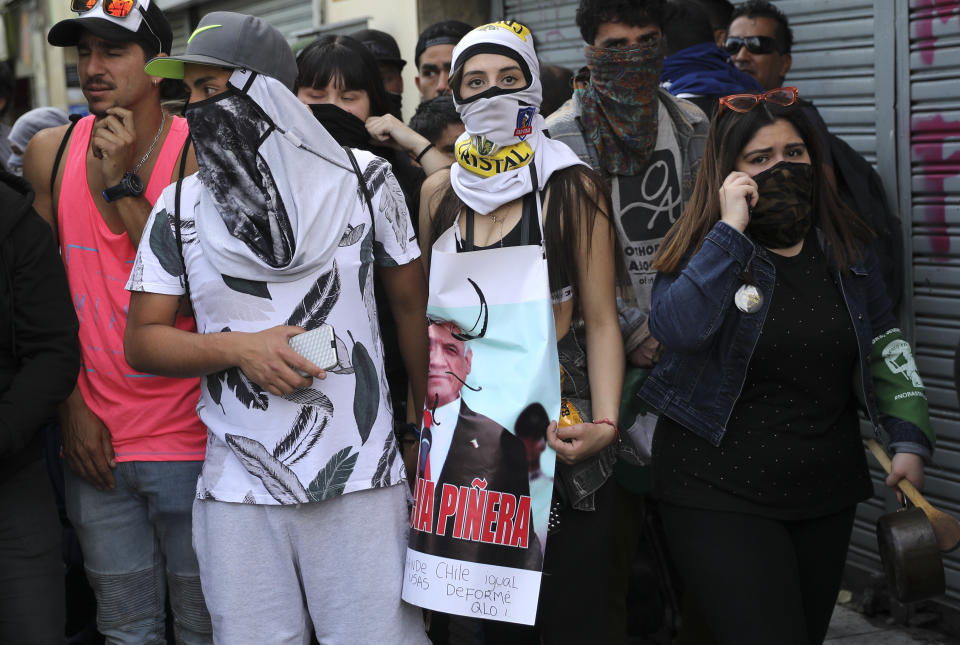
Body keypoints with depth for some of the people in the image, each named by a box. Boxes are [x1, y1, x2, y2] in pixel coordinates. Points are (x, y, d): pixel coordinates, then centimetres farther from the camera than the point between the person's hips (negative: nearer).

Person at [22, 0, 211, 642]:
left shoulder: (200, 153, -8)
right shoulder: (51, 151, 5)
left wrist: (123, 185, -17)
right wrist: (72, 406, 3)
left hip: (188, 438, -4)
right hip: (94, 439, 4)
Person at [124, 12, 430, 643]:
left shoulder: (363, 180, 0)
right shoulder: (181, 207, 3)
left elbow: (413, 305, 8)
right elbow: (142, 340, 6)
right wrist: (241, 347, -11)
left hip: (362, 479, -1)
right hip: (238, 491, 2)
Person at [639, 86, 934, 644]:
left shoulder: (847, 250, 5)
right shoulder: (704, 248, -7)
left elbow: (885, 343, 15)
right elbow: (678, 329, -27)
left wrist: (911, 440, 6)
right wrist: (731, 229, -25)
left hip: (827, 489, 5)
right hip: (720, 491, -5)